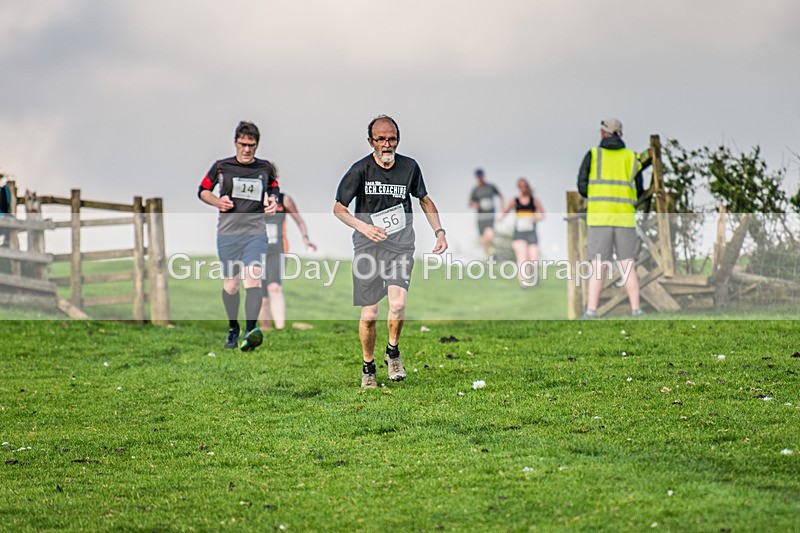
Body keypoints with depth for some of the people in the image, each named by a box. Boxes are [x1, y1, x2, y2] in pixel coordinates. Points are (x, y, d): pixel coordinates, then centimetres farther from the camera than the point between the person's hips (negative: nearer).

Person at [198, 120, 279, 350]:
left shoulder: (265, 168, 8)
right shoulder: (221, 167, 3)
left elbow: (273, 188, 26)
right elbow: (203, 190, 14)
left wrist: (273, 200, 4)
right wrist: (217, 201, -5)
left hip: (255, 233, 0)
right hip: (228, 233, 0)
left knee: (253, 277, -20)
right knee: (230, 284, 4)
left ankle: (251, 331, -32)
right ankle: (232, 329, 27)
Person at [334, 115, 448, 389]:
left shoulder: (409, 167, 3)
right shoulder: (360, 170, -6)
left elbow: (425, 201, 20)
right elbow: (339, 208, 0)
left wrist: (439, 231, 9)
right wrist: (363, 227, -17)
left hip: (400, 246, 1)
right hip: (368, 248, -1)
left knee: (398, 302, -22)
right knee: (369, 314, -2)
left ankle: (393, 352, 4)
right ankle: (368, 367, 20)